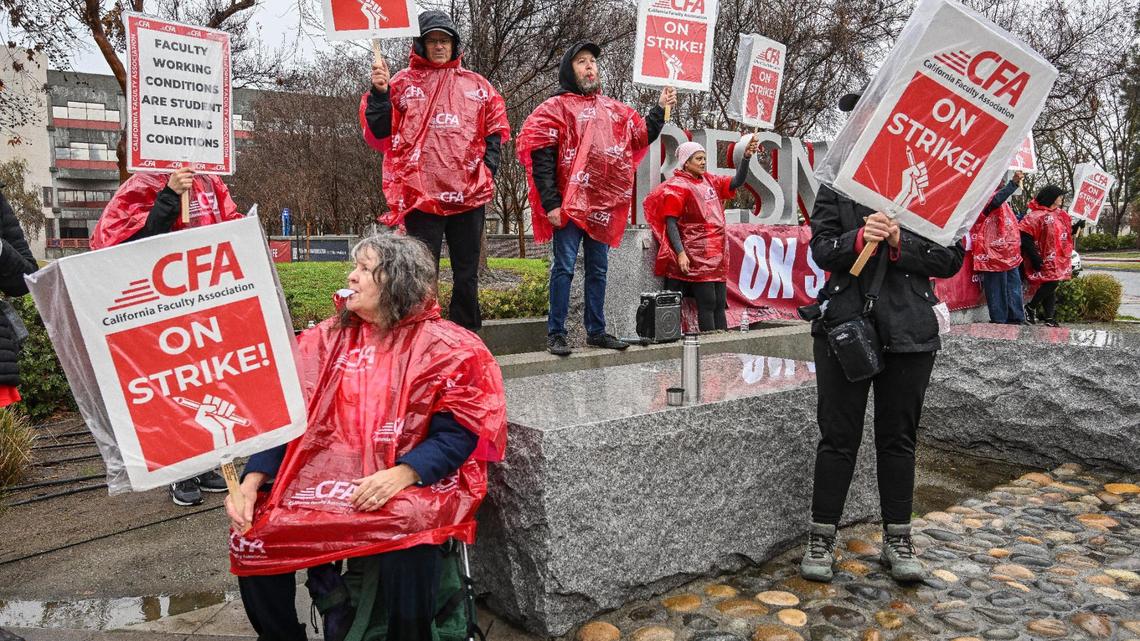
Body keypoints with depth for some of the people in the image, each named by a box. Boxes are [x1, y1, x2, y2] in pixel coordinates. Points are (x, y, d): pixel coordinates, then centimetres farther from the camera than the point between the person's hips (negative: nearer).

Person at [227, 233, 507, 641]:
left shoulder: (444, 347, -3)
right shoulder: (326, 340, 11)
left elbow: (457, 434, -9)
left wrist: (402, 475, -24)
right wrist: (251, 482, -5)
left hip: (414, 483, -4)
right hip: (327, 478, 5)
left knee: (406, 540, -34)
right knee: (250, 536, -13)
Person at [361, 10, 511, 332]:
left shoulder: (477, 85, 12)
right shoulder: (402, 83, 6)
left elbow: (495, 129, 17)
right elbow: (380, 136, 2)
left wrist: (488, 166, 3)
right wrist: (379, 94, -11)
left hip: (470, 196, 3)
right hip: (421, 195, -2)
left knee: (467, 275, 11)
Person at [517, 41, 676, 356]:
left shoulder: (613, 109, 17)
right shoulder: (557, 107, -1)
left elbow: (641, 138, 21)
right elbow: (540, 157, -9)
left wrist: (660, 109, 8)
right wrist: (550, 203, -16)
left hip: (604, 205, 6)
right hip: (570, 203, -6)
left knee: (598, 269, 11)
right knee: (564, 267, -4)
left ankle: (596, 331, 21)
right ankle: (556, 334, 3)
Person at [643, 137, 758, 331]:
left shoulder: (710, 182, 15)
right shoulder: (677, 186, -5)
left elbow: (737, 181, 13)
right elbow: (671, 223, -11)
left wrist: (746, 156, -3)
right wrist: (680, 253, -20)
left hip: (717, 255, 7)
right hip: (696, 256, -7)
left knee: (720, 304, 7)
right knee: (707, 303, -7)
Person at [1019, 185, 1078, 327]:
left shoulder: (1060, 214, 16)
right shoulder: (1036, 215, -12)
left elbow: (1067, 232, 26)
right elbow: (1025, 238, -18)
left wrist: (1076, 227, 5)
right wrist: (1034, 257, -21)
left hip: (1059, 258, 8)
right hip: (1046, 259, -8)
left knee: (1052, 286, 8)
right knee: (1051, 283, -16)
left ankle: (1049, 317, 12)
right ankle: (1031, 307, 0)